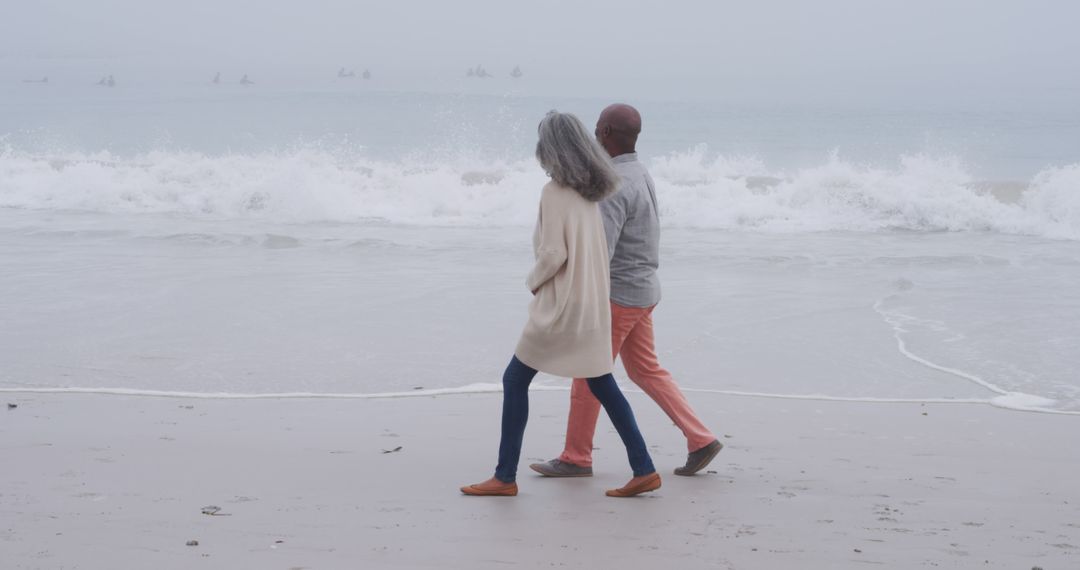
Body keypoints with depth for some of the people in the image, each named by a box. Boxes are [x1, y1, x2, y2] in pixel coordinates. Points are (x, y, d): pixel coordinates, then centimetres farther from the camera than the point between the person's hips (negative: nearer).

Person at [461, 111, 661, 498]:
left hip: (562, 306, -8)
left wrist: (533, 282, -2)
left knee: (515, 380, 3)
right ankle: (643, 470, 8)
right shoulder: (589, 193, 9)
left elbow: (553, 254, -19)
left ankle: (505, 477, 5)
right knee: (601, 385, 12)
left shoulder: (555, 192, -15)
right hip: (592, 305, 8)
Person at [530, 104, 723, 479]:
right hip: (642, 291, 10)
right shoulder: (640, 175, 11)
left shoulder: (615, 184, -22)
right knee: (645, 371, 15)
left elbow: (599, 251, -27)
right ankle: (700, 440, 11)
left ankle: (576, 458, 11)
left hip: (619, 295, -10)